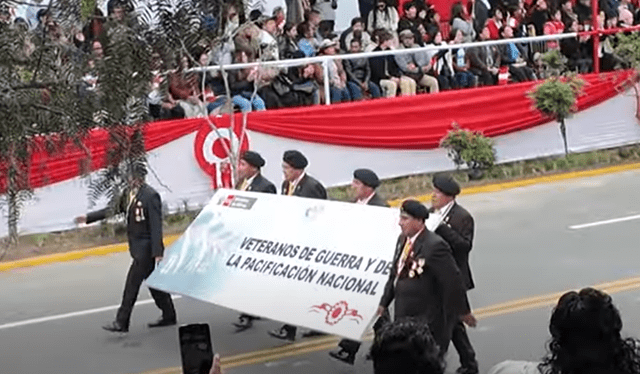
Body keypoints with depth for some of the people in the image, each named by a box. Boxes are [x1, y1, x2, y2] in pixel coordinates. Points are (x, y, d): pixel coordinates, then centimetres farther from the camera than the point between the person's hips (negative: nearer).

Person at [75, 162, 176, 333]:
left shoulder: (151, 195, -16)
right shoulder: (128, 194, 8)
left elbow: (156, 226, -18)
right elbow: (113, 210, 19)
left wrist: (157, 252, -21)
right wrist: (88, 218, 16)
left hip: (146, 248, -8)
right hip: (138, 248, 8)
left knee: (132, 284, -6)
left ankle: (122, 322, 0)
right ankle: (168, 316, 24)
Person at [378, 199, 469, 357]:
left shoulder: (435, 246, -21)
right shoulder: (403, 239, 6)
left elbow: (453, 282, -16)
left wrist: (461, 312, -9)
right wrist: (384, 303, 19)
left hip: (426, 321, -8)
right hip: (403, 316, 8)